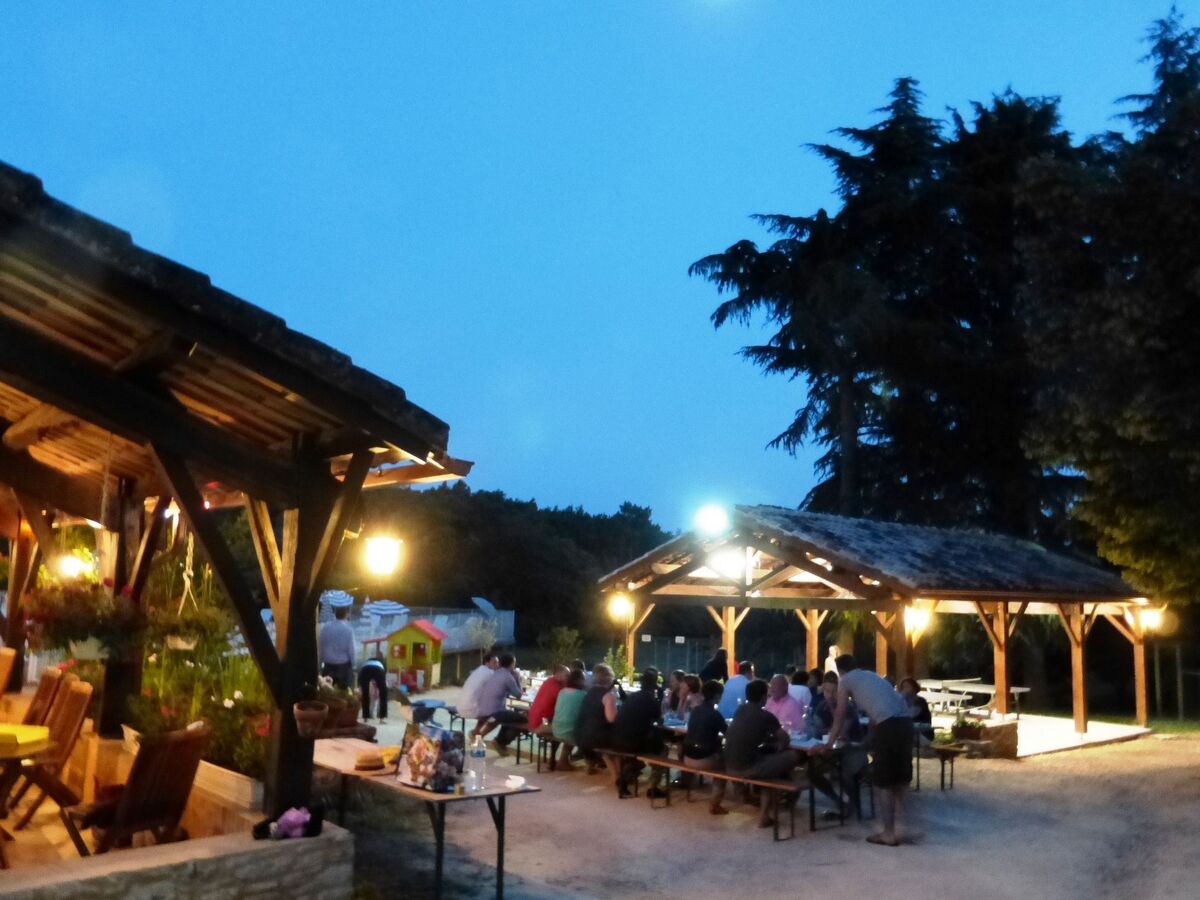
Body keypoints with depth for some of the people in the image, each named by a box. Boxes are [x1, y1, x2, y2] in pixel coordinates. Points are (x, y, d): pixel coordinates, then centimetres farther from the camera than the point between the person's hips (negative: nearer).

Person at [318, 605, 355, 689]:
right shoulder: (348, 629, -16)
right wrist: (352, 664, 1)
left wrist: (322, 660, 16)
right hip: (343, 664, -4)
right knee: (343, 690, 7)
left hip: (328, 664, 4)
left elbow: (320, 645, 3)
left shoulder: (326, 626, -4)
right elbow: (350, 649, -12)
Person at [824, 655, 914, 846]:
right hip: (905, 722, 7)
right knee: (900, 777, 19)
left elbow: (840, 716, 14)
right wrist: (872, 740, 52)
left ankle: (889, 833, 6)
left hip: (888, 725, -7)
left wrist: (830, 742, 25)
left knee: (885, 781, 2)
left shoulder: (845, 680, 12)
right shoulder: (871, 676, 32)